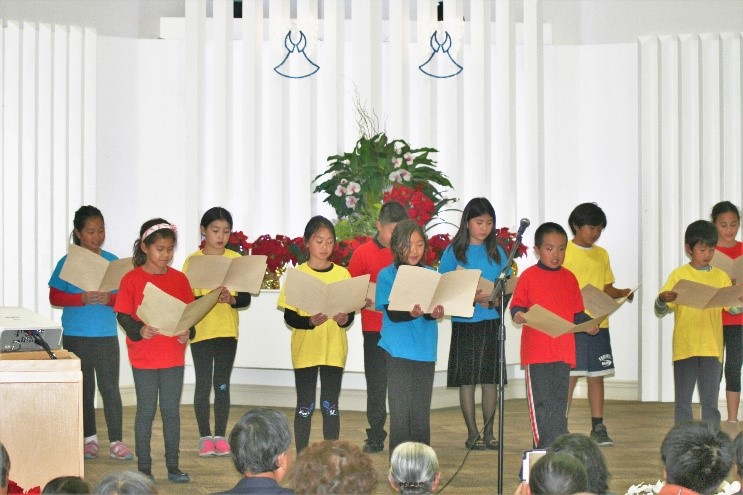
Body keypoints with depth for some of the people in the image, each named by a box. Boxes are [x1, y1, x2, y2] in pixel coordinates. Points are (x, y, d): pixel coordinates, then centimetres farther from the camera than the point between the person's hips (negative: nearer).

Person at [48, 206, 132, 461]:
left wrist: (110, 299, -16)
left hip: (107, 336, 0)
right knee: (84, 389, 9)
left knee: (110, 387, -3)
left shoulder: (112, 262, 3)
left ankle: (116, 441, -1)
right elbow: (54, 297, -3)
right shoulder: (67, 263, -2)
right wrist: (81, 299, -18)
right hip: (76, 337, 0)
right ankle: (89, 439, 20)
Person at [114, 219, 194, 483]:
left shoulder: (179, 279, 4)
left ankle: (173, 466, 18)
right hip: (144, 358, -3)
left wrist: (188, 331, -12)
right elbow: (123, 315, -7)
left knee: (172, 411, 10)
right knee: (146, 411, 4)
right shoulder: (132, 279, -6)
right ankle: (143, 467, 12)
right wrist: (139, 330, -25)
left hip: (174, 357, 3)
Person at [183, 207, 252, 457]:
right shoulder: (192, 261, -3)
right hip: (201, 331, -2)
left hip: (228, 331, 2)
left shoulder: (236, 259, 3)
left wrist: (231, 299, -19)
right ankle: (205, 437, 10)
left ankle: (220, 436, 13)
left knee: (222, 384, 5)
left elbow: (246, 297, 2)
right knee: (203, 384, 2)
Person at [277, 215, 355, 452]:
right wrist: (310, 321, -22)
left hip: (334, 349, 2)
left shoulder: (342, 274, 4)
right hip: (305, 349, -2)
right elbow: (289, 316, -4)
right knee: (305, 406, 4)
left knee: (330, 406, 6)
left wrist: (345, 319, -15)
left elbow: (351, 312, 7)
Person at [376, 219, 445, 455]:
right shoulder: (387, 276, -1)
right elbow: (392, 313, -11)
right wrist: (412, 313, -31)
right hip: (398, 352, -3)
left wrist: (434, 313, -25)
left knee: (421, 412, 7)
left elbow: (433, 309, -1)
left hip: (425, 351, 3)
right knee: (401, 411, -3)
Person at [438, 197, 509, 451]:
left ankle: (489, 432, 13)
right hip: (464, 322, -3)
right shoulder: (454, 252, -1)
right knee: (467, 380, 0)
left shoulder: (497, 252, 9)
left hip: (492, 322, 3)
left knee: (490, 378, 6)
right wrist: (471, 297, -19)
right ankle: (472, 433, 7)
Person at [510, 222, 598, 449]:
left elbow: (577, 312, 14)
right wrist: (518, 315, -23)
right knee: (542, 404, -5)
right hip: (536, 351, -4)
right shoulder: (528, 276, 0)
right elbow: (517, 306, -1)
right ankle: (545, 450, -4)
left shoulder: (569, 278, 12)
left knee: (560, 403, 10)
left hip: (563, 351, 4)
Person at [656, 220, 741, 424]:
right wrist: (662, 299, -22)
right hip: (684, 348, -2)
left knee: (710, 403, 4)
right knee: (682, 402, 3)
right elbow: (660, 311, 0)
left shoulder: (721, 277, 9)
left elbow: (734, 309, 8)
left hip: (712, 348, 2)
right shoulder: (678, 275, 2)